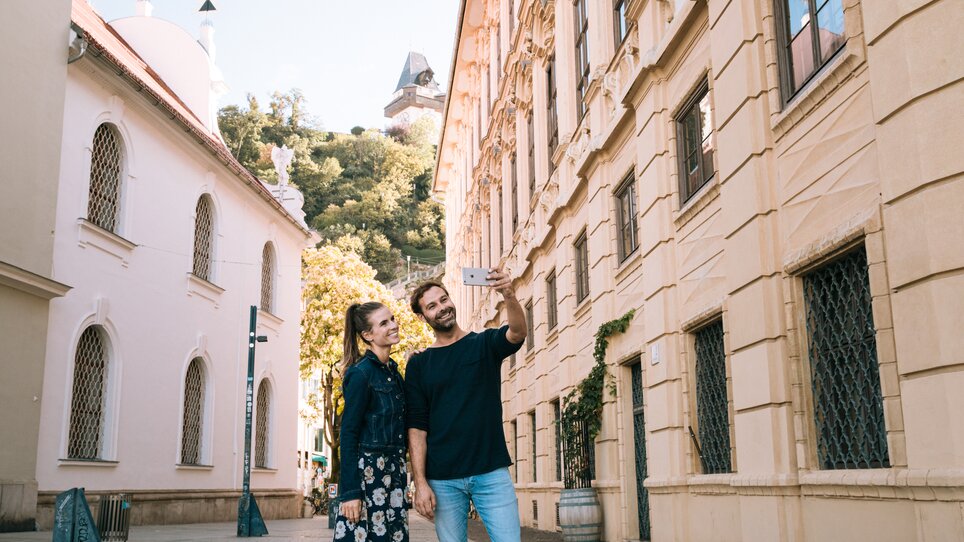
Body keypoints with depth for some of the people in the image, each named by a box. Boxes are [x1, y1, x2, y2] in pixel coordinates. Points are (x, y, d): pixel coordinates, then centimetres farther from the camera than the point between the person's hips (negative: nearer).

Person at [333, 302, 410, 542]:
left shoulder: (392, 370, 11)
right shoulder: (361, 373, -11)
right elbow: (348, 434, -13)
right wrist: (349, 492, -17)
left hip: (393, 473, 8)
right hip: (367, 471, -7)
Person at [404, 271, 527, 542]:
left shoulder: (485, 344, 5)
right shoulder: (419, 364, 7)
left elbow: (517, 333, -18)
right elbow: (417, 427, 3)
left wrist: (509, 296, -37)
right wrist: (420, 483, -6)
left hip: (492, 473, -1)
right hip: (443, 481, 1)